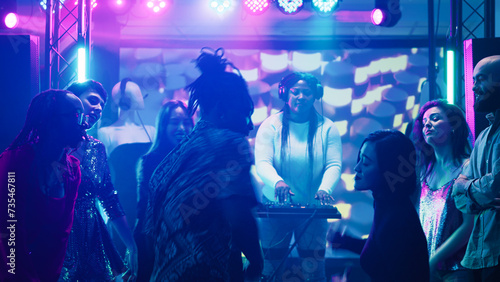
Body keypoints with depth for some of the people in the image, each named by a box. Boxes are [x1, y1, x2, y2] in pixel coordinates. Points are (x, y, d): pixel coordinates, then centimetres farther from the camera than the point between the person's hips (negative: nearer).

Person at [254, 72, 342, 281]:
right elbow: (262, 162, -13)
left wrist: (324, 188, -27)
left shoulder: (327, 128, 0)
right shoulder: (271, 126, -3)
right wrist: (277, 182, -34)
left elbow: (334, 164, -7)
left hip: (313, 209, 0)